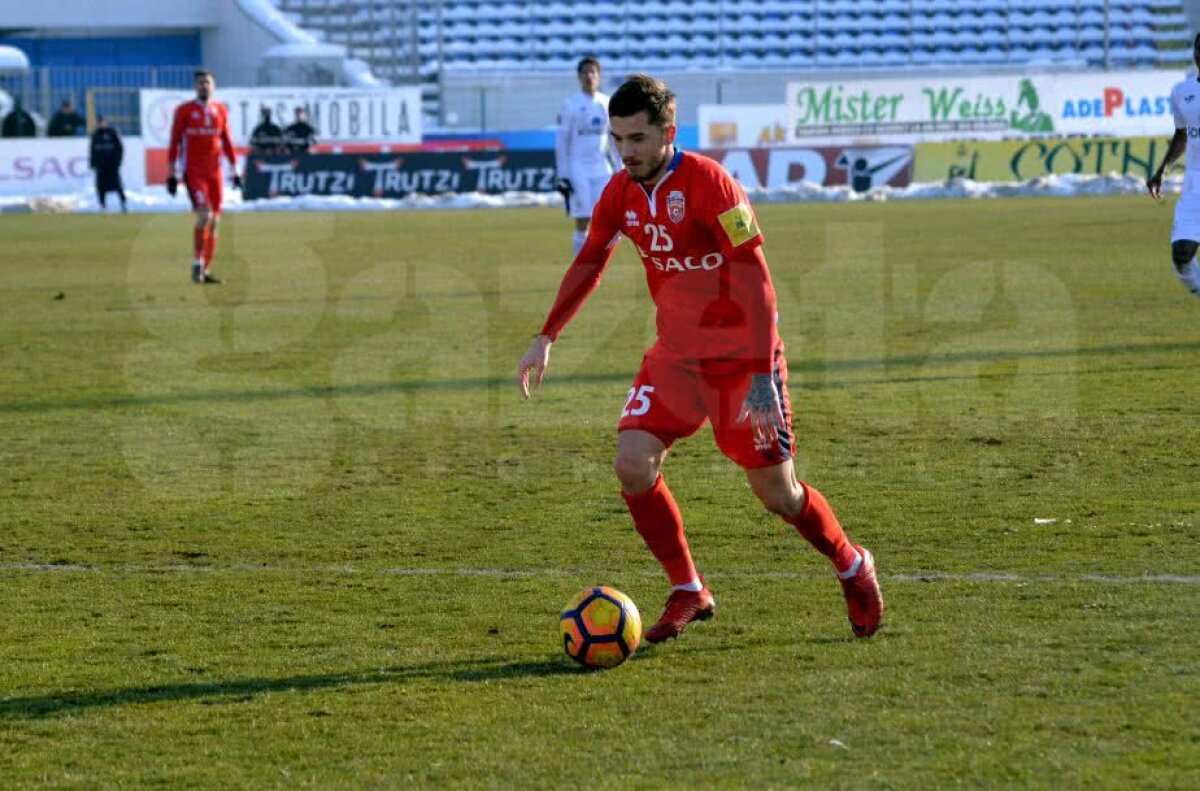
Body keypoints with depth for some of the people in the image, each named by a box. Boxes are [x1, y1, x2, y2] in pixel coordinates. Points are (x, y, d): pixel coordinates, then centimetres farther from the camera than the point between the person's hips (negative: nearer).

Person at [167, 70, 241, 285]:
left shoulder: (221, 111, 10)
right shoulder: (184, 111, -2)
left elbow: (227, 143, 17)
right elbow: (174, 144, 0)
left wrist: (234, 172, 13)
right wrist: (171, 175, -3)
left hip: (214, 171, 5)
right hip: (193, 171, -5)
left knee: (214, 222, 4)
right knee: (204, 216, -19)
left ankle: (205, 270, 12)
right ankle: (197, 264, -6)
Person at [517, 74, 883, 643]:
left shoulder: (708, 184, -22)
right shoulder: (621, 194, -2)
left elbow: (757, 283, -23)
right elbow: (589, 263, 17)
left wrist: (762, 376, -29)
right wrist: (546, 338, 13)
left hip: (741, 357, -5)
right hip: (676, 356, 5)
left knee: (777, 494, 0)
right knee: (632, 463, -14)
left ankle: (852, 569, 29)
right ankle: (687, 593, 3)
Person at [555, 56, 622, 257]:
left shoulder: (607, 104, 9)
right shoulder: (569, 105, -3)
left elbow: (614, 141, 15)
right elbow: (561, 142, -4)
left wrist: (619, 172, 10)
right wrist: (562, 176, -9)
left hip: (602, 170, 4)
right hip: (578, 171, -4)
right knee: (582, 223, -5)